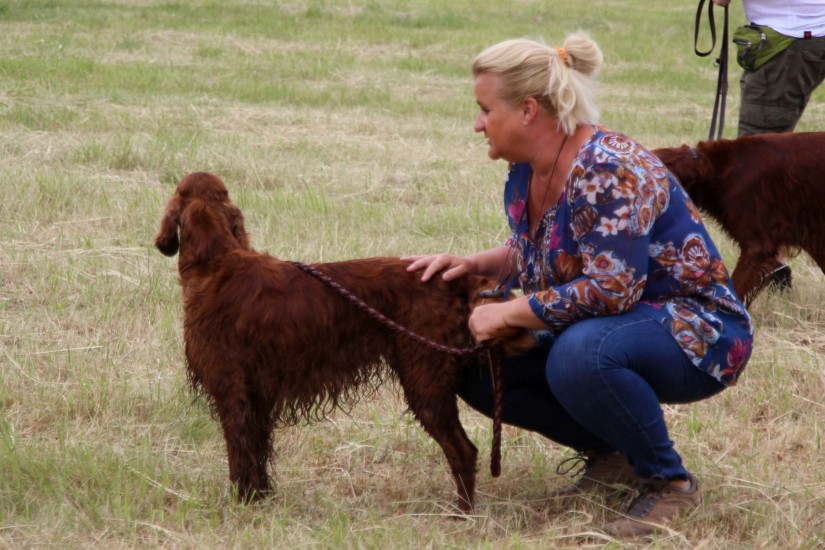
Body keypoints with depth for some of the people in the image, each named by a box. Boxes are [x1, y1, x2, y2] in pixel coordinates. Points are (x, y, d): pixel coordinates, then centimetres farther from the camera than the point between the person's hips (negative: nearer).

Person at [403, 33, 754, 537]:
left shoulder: (607, 169, -26)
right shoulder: (527, 172, 1)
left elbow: (612, 288, -33)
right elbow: (530, 252, 19)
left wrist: (509, 313, -24)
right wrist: (473, 265, -1)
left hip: (695, 334, -9)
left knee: (580, 354, -38)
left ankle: (670, 481, -14)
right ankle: (610, 455, 10)